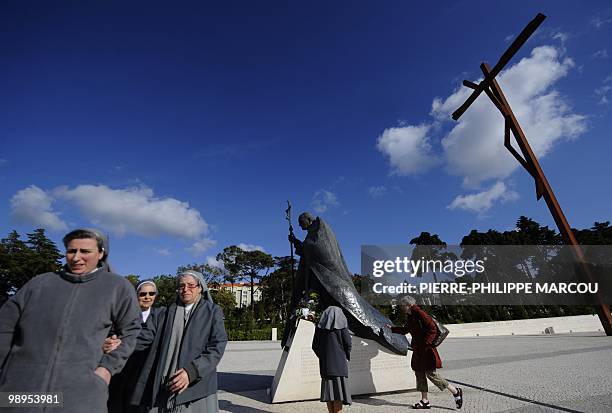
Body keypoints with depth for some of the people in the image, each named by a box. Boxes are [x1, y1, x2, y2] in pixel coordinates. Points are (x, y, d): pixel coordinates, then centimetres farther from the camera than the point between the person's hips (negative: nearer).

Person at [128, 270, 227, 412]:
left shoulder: (213, 311, 2)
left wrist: (192, 371, -17)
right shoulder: (167, 313, 13)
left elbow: (217, 346, -7)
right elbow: (145, 337, 1)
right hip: (164, 388, 3)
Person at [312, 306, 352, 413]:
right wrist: (346, 357, 8)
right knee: (339, 388, 2)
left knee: (328, 387, 12)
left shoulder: (320, 326, 5)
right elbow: (347, 343, -8)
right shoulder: (341, 325, -5)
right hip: (339, 360, -3)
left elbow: (315, 345, 5)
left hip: (325, 362, 3)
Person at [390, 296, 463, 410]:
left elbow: (433, 329, -21)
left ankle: (456, 391, 11)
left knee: (430, 373, -6)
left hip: (426, 350, -9)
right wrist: (392, 329, 22)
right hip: (418, 351, 9)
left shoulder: (420, 314, -18)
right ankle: (425, 401, 21)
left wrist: (426, 342, -19)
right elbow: (405, 330, 24)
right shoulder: (410, 317, 10)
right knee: (419, 373, 11)